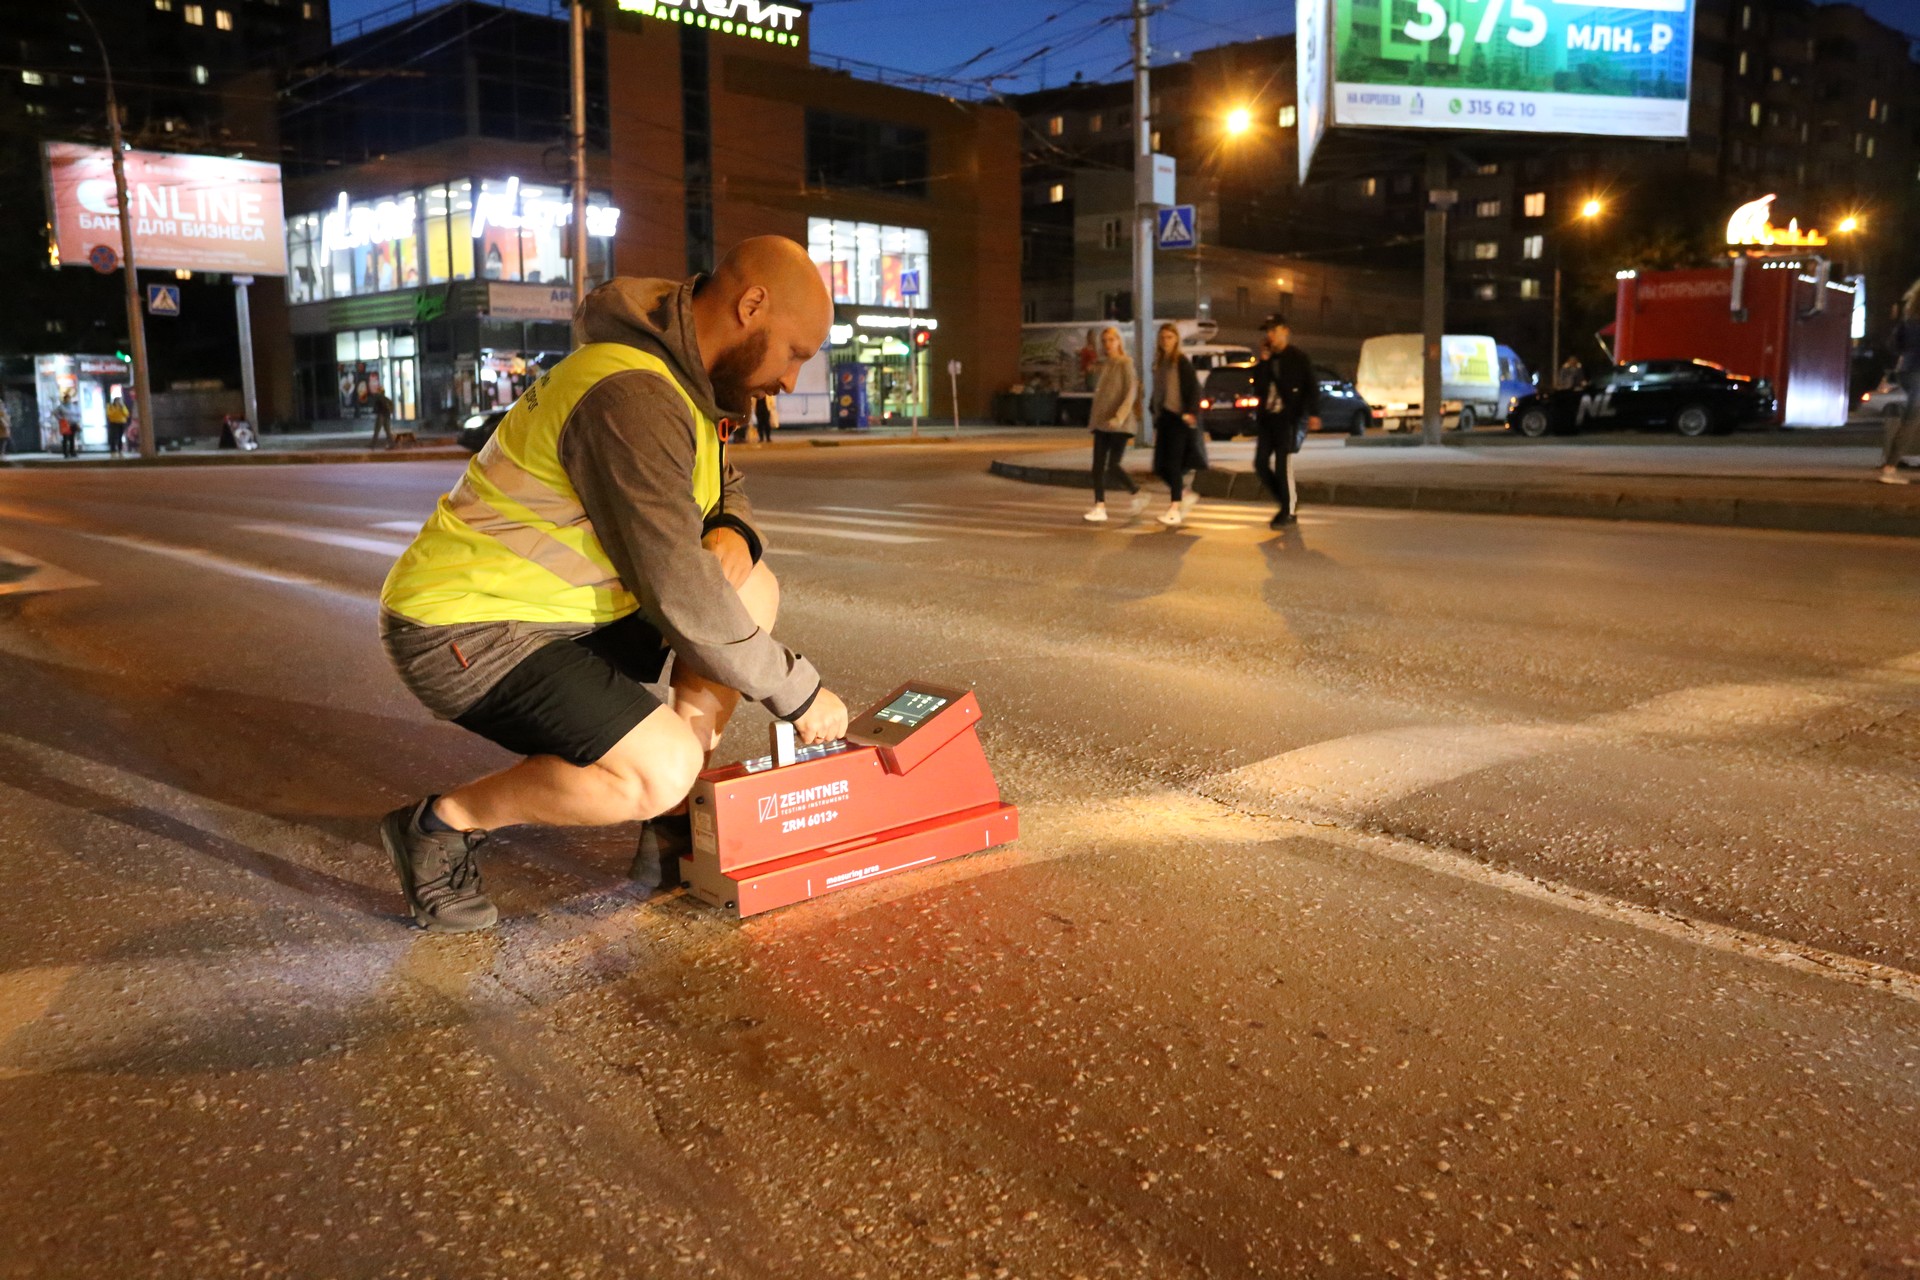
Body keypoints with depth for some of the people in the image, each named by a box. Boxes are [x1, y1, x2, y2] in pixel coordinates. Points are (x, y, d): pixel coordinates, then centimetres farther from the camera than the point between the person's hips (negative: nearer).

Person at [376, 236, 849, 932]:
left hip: (551, 610, 10)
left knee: (753, 589, 7)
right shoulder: (634, 398, -25)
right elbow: (679, 594, -27)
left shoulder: (680, 378, 8)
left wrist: (733, 532, -5)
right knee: (663, 768, -26)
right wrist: (799, 692, -15)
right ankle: (438, 823, -3)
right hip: (467, 633, -10)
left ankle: (673, 833, 7)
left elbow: (726, 489, 22)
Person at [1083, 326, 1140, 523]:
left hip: (1120, 425, -7)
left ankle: (1138, 494, 10)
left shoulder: (1125, 363, -6)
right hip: (1101, 423, 7)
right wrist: (1094, 419, 16)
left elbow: (1131, 393, -13)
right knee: (1098, 466, -2)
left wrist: (1119, 417, -24)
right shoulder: (1104, 365, 15)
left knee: (1113, 467, -11)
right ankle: (1100, 507, -1)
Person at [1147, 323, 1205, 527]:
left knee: (1173, 464, -9)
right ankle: (1186, 495, 25)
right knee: (1160, 466, 4)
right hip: (1163, 418, 7)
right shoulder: (1159, 363, 14)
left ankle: (1175, 511, -5)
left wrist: (1191, 412, -22)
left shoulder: (1182, 362, -6)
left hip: (1178, 418, -7)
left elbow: (1195, 389, -11)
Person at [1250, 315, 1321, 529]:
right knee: (1260, 463, 3)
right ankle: (1289, 498, 20)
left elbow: (1312, 387, -5)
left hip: (1288, 418, -6)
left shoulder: (1298, 358, -2)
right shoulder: (1267, 359, 12)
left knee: (1282, 464, -8)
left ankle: (1287, 512, 3)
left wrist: (1313, 414, -15)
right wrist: (1263, 363, -5)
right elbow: (1258, 389, 3)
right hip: (1267, 417, 6)